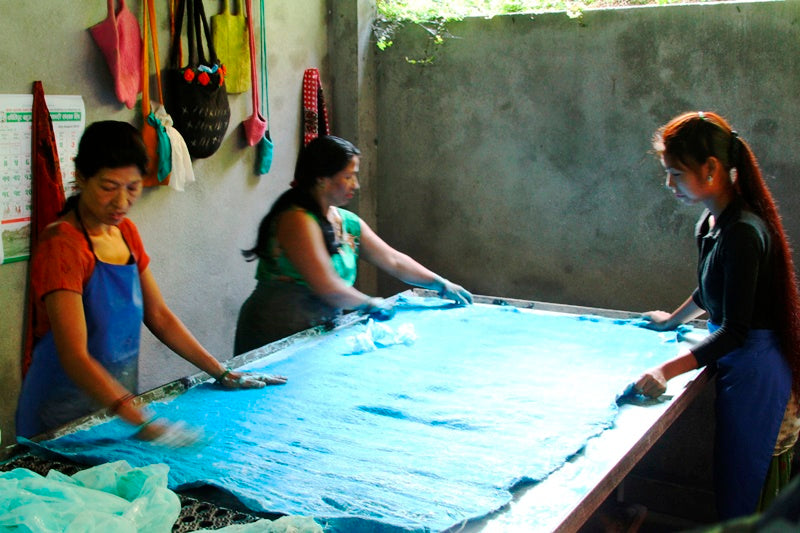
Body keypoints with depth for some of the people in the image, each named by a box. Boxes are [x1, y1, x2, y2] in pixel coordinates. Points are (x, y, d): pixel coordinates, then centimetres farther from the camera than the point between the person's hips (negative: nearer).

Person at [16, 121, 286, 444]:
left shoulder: (125, 232, 3)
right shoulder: (63, 245, -21)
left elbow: (159, 316, 9)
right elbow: (74, 358, -29)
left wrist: (222, 374, 4)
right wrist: (143, 423, -38)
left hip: (119, 403, 7)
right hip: (65, 417, -7)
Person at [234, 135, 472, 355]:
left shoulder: (348, 222, 10)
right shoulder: (296, 220, -17)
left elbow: (394, 261, 18)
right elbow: (327, 287, -20)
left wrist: (441, 284, 17)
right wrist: (370, 303, -5)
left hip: (322, 331, 7)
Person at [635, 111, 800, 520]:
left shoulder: (742, 232, -25)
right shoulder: (713, 220, 5)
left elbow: (734, 331, -26)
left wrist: (666, 371, -30)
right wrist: (674, 319, 36)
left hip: (754, 367, -10)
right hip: (740, 362, 10)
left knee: (740, 493, 1)